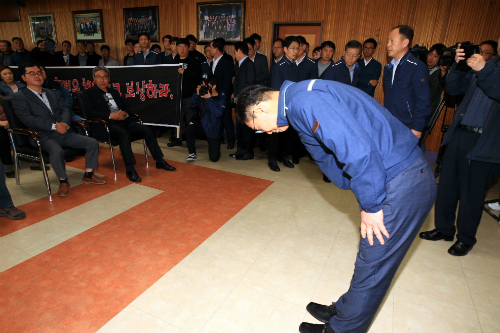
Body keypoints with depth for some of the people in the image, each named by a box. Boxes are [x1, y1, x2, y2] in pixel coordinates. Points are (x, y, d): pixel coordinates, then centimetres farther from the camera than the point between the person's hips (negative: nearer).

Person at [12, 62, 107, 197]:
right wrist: (54, 126, -19)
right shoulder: (19, 97, 3)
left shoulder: (52, 94, 23)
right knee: (57, 151, -37)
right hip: (44, 137, -6)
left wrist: (64, 123, -11)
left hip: (64, 132, 6)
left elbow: (65, 110, 12)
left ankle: (88, 175, 3)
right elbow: (27, 119, -11)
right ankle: (63, 181, -14)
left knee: (93, 143, -10)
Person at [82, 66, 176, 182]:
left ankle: (159, 161, -9)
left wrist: (125, 113, -2)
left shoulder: (114, 91, 25)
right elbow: (89, 112, -6)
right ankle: (130, 169, -37)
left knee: (146, 129, -15)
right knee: (124, 134, -37)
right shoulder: (89, 93, 8)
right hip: (107, 124, -5)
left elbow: (126, 106, 24)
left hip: (123, 121, 6)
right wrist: (110, 115, -17)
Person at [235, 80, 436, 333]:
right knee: (371, 261, 21)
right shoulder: (299, 106, 14)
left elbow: (358, 150, -28)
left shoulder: (304, 100, -21)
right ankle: (342, 312, 39)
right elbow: (330, 158, 17)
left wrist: (370, 206, -15)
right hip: (401, 177, 10)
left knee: (371, 268, 6)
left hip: (403, 183, -10)